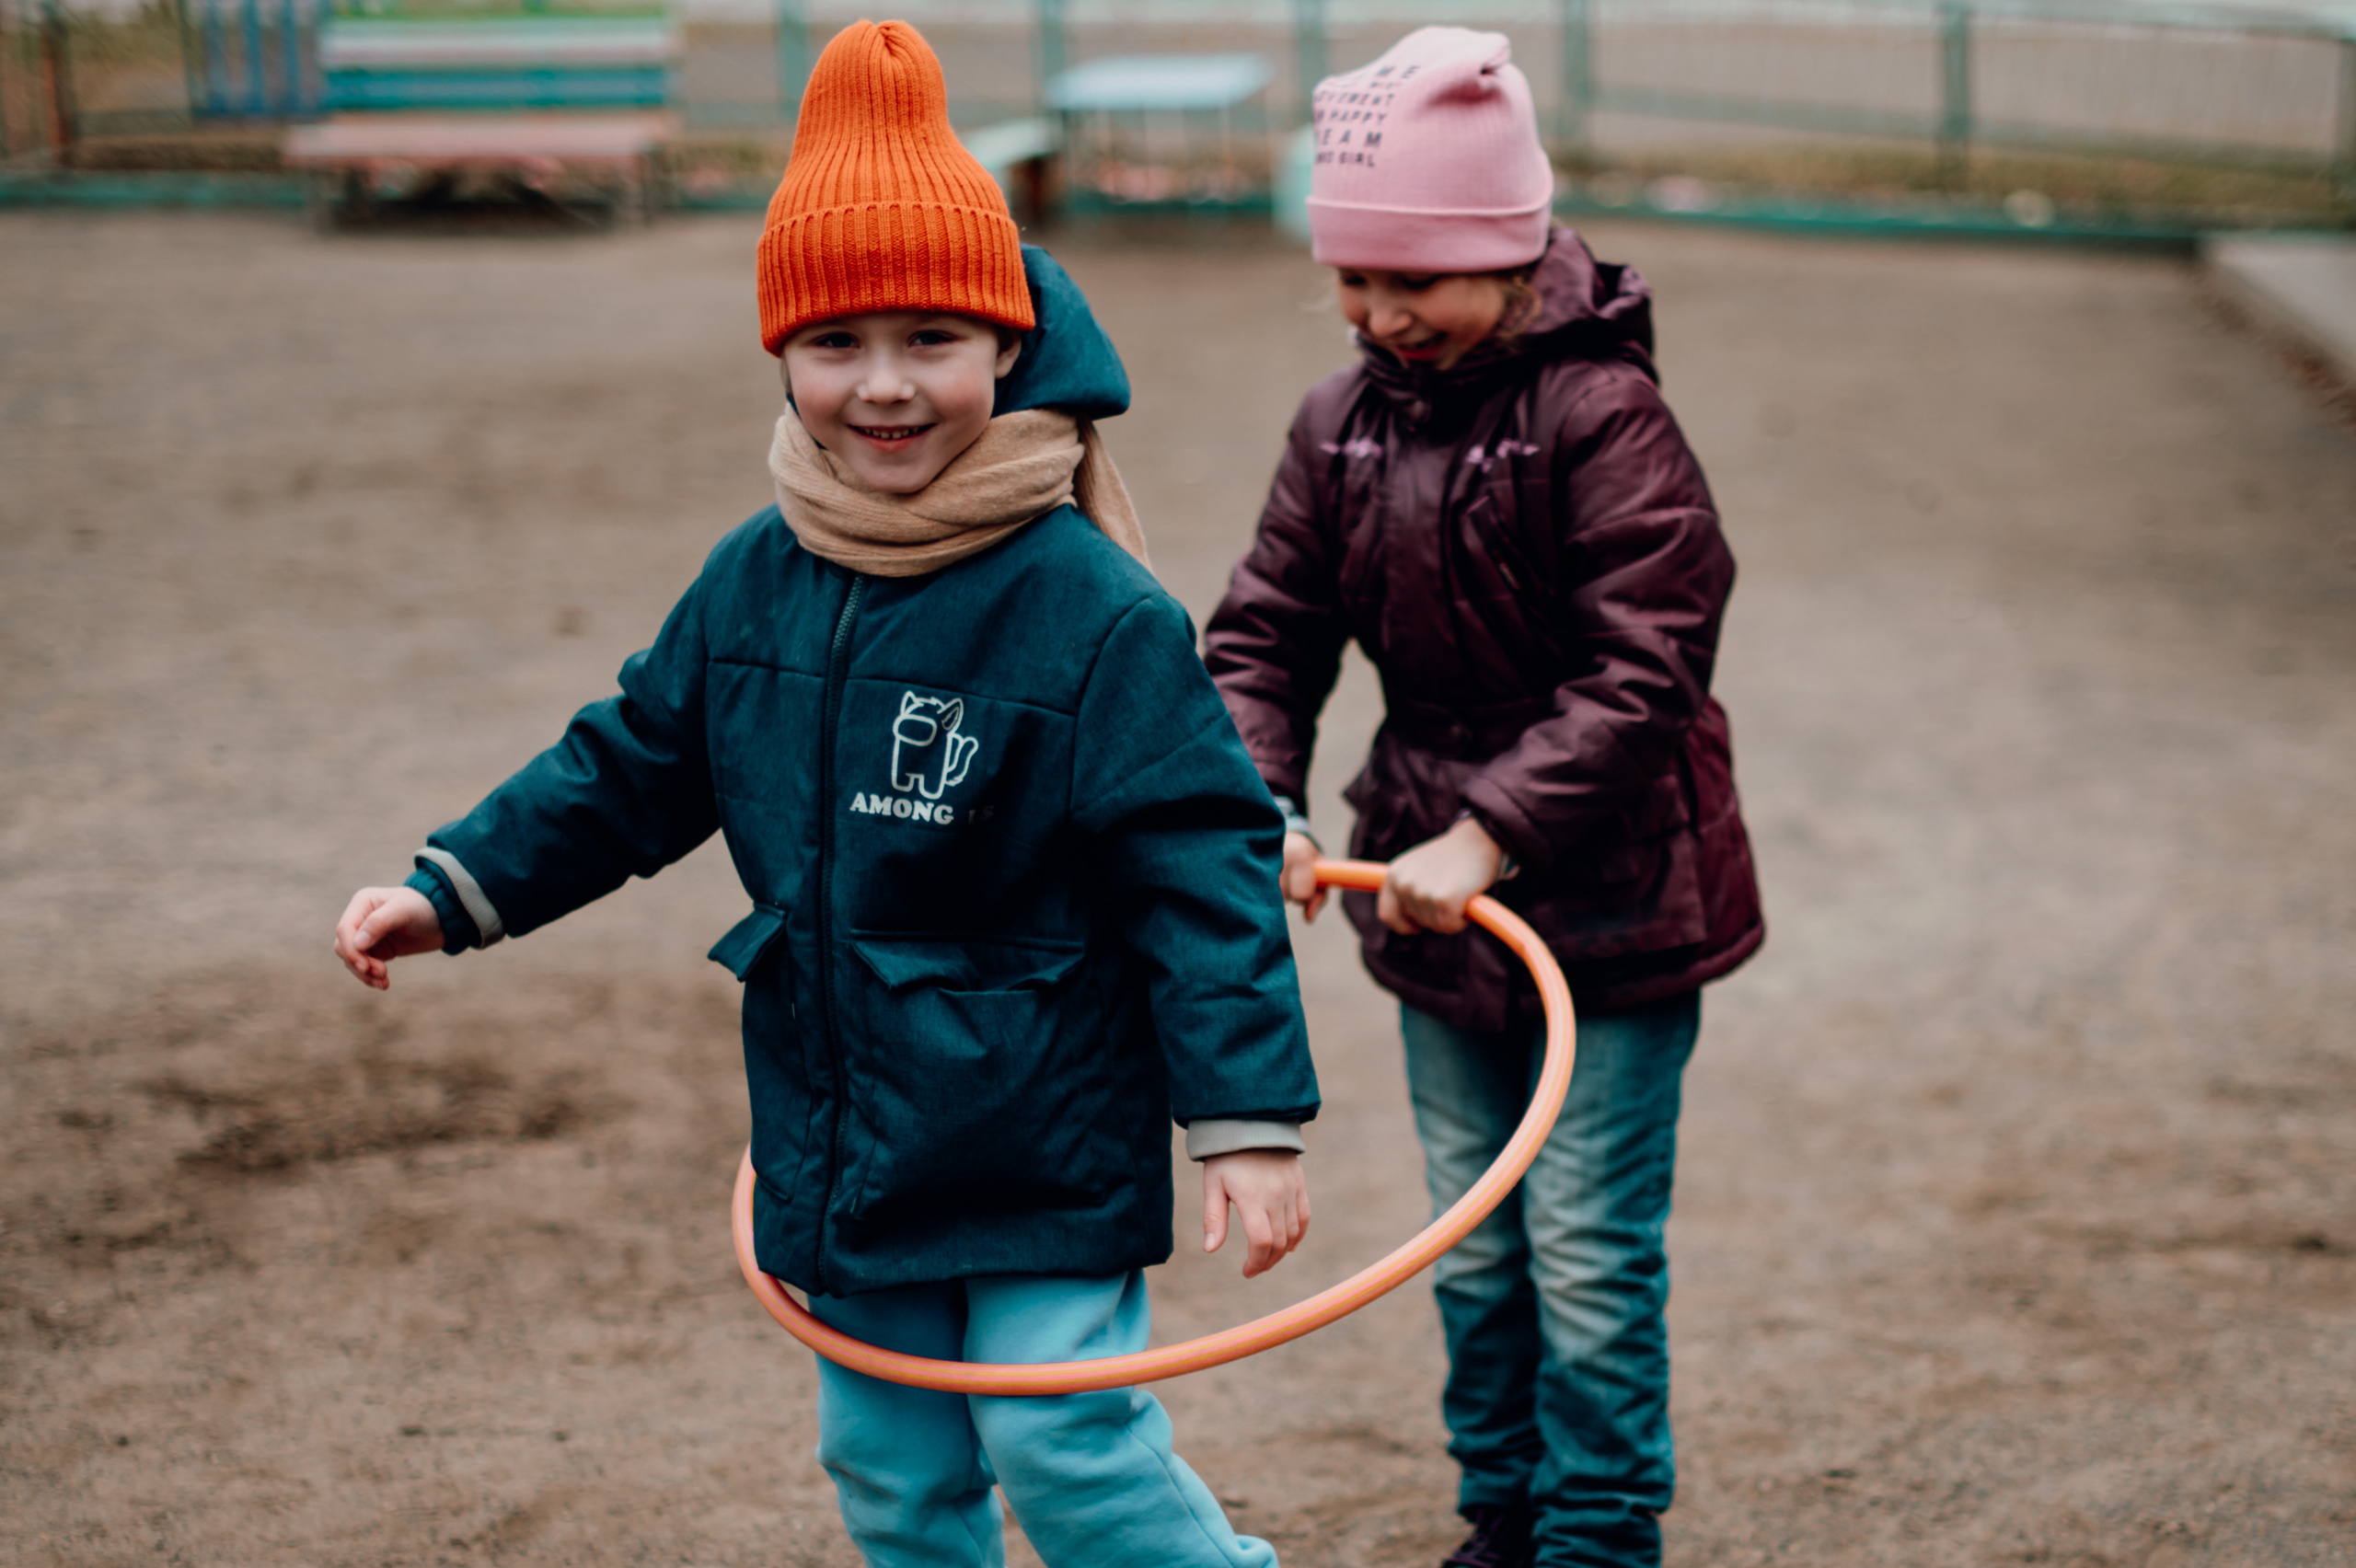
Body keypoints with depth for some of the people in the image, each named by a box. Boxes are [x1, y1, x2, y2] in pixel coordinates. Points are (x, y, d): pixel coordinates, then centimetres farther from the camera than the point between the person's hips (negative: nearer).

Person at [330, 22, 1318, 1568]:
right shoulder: (755, 584, 1)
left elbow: (1199, 869, -17)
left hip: (1050, 1145, -6)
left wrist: (1250, 1118, -18)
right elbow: (631, 768, 15)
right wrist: (451, 889, 9)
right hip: (846, 1138, 6)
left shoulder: (1093, 611, -18)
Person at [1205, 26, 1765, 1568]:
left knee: (1590, 1258, 0)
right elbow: (1265, 633, 4)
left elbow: (1640, 674, -22)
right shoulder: (1341, 426, 1)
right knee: (1475, 1248, 18)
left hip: (1605, 905, -6)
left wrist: (1487, 836, -27)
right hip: (1438, 910, 6)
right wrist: (1259, 802, -14)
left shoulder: (1605, 417, -18)